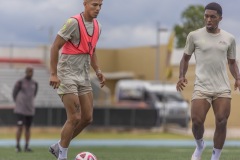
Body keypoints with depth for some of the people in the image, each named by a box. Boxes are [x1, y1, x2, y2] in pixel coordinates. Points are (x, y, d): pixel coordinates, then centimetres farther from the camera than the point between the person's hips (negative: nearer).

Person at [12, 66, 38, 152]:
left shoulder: (35, 84, 8)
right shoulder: (20, 82, -6)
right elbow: (14, 94, 4)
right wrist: (19, 104, 9)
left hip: (30, 110, 5)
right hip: (20, 110, -5)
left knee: (28, 128, 6)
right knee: (20, 127, -10)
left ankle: (26, 146, 11)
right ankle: (17, 146, -4)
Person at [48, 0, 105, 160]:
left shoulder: (97, 26, 8)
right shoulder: (74, 22, -16)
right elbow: (55, 47, -14)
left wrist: (98, 71, 8)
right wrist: (53, 74, -17)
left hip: (84, 76, 8)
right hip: (67, 75, -8)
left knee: (87, 118, 5)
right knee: (74, 118, -12)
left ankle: (59, 146, 21)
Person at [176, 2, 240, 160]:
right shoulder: (194, 36, 1)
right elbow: (186, 58, 12)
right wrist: (182, 76, -4)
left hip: (223, 89, 2)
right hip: (202, 87, -2)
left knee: (221, 123, -5)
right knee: (197, 121, -12)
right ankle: (200, 145, 21)